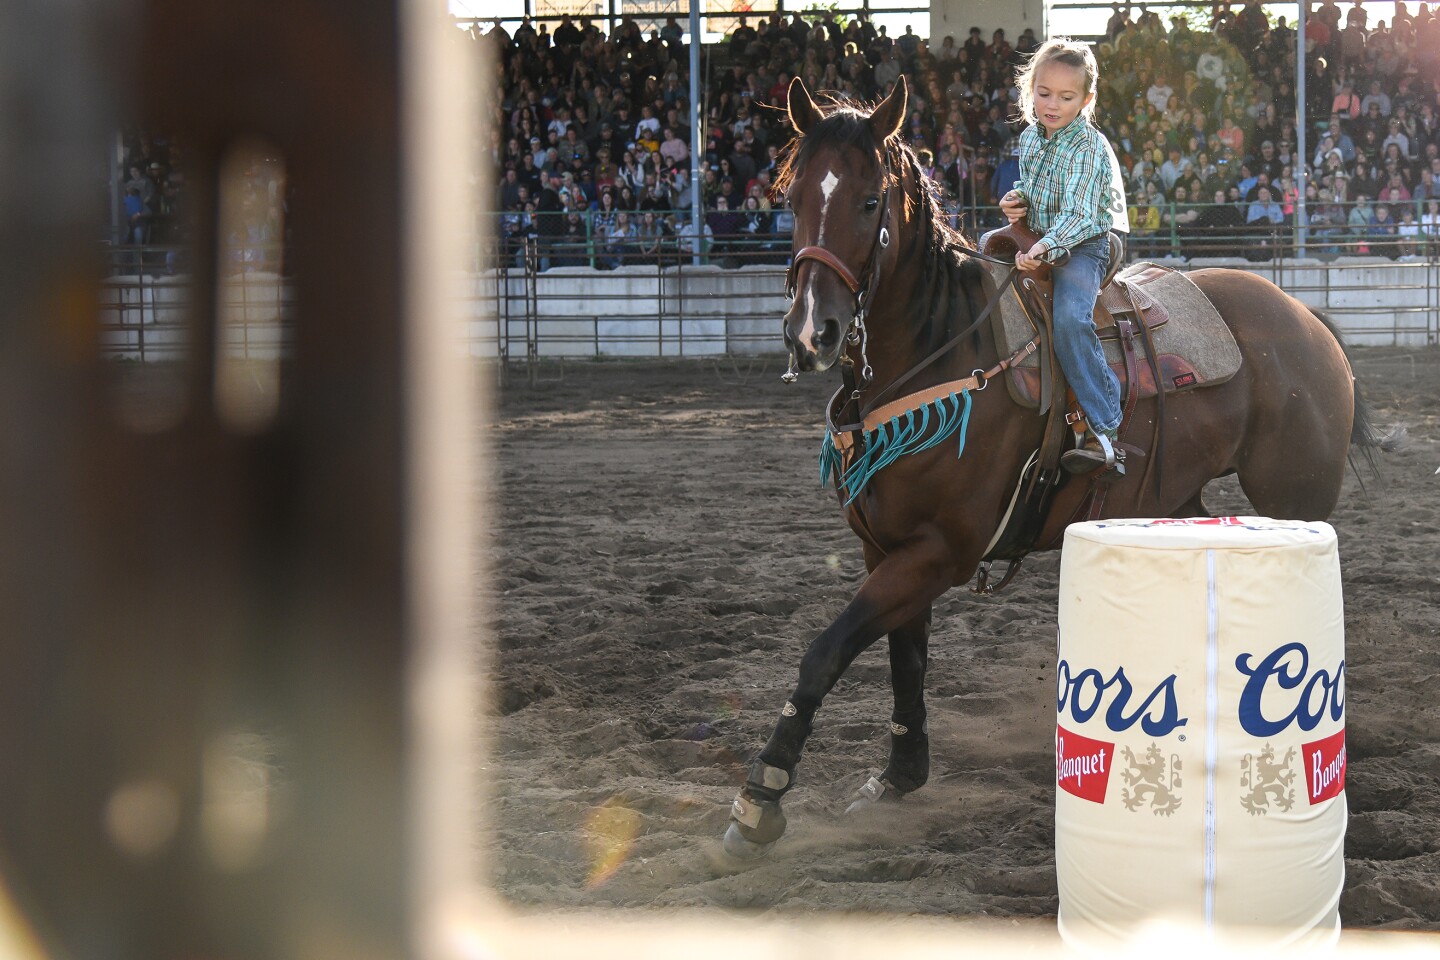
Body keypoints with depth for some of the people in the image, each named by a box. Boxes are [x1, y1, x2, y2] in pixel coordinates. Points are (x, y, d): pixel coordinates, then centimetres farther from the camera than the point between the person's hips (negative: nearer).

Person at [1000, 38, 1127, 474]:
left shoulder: (1089, 147, -16)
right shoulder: (1029, 139, 8)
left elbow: (1078, 215, -26)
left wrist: (1044, 248, -43)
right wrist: (1017, 200, 2)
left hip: (1084, 245, -9)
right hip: (1039, 240, 9)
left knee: (1070, 317, -30)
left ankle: (1102, 430, -31)